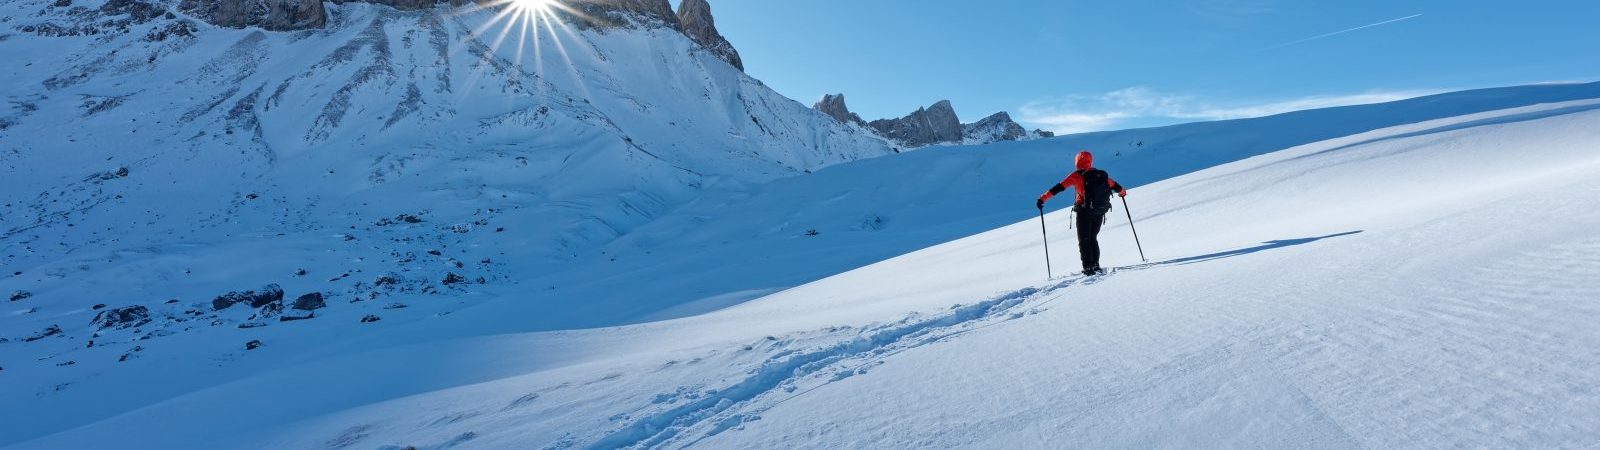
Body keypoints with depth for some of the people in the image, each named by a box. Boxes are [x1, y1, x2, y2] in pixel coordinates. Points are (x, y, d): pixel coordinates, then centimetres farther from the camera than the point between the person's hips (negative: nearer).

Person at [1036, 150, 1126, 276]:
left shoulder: (1077, 175, -7)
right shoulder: (1102, 175, 6)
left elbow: (1058, 187, -12)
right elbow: (1114, 186, 20)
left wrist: (1043, 198, -11)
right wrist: (1122, 192, 42)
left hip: (1084, 212, -4)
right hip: (1100, 212, 4)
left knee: (1084, 240, 5)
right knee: (1093, 239, 19)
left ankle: (1089, 268, -1)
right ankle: (1096, 266, 15)